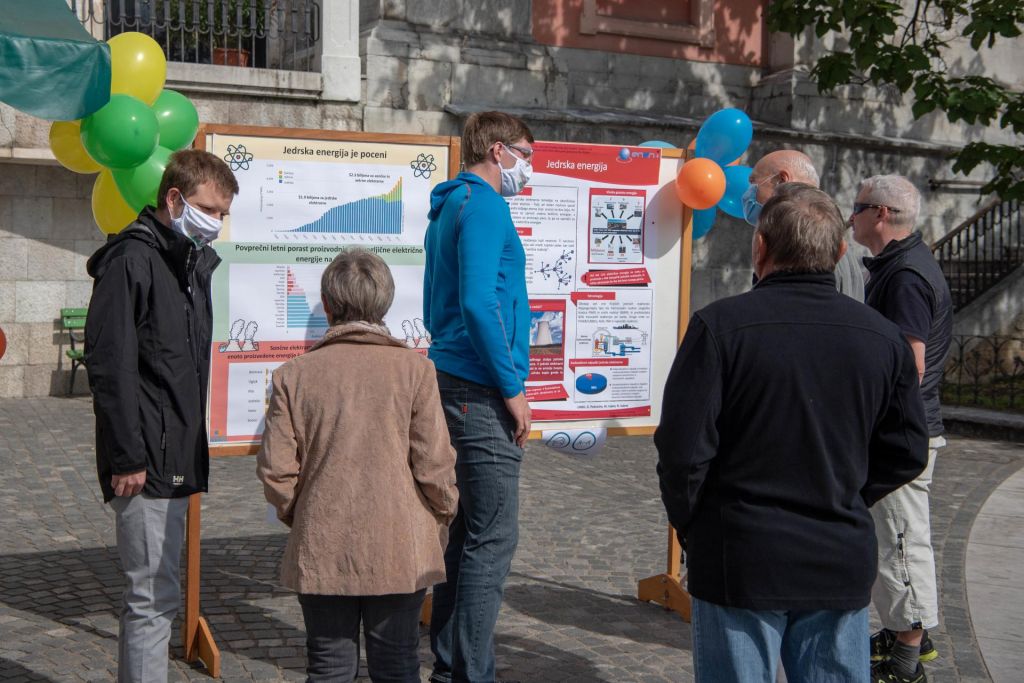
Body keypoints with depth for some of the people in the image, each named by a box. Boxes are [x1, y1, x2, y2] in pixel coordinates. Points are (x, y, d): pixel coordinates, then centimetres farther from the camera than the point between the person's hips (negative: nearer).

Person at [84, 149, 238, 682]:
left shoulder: (197, 263, 16)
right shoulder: (130, 260, -11)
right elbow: (109, 366, -17)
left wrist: (193, 449, 17)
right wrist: (127, 458, -19)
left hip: (178, 460, 9)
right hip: (146, 462, -9)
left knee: (155, 596, 15)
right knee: (154, 597, -6)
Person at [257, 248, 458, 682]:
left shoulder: (294, 374, -2)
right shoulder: (414, 369, -6)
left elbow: (275, 471, -3)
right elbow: (435, 466, -7)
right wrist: (443, 518, 11)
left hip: (320, 553, 1)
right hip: (400, 551, -1)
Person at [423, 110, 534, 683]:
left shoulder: (449, 208, 20)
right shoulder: (484, 206, -10)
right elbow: (479, 304, -21)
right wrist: (512, 387, -15)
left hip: (456, 382, 10)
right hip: (482, 392, -10)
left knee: (466, 531, 13)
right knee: (493, 540, -7)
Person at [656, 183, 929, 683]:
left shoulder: (719, 326, -14)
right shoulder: (884, 337, -1)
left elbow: (683, 450, -14)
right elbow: (906, 454, 5)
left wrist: (687, 523, 3)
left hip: (741, 562, -3)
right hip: (843, 565, 4)